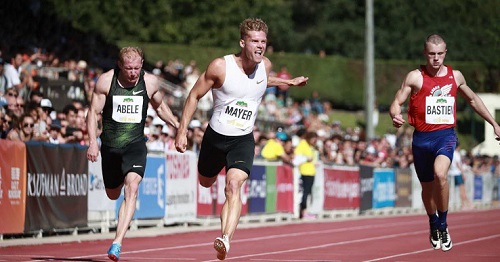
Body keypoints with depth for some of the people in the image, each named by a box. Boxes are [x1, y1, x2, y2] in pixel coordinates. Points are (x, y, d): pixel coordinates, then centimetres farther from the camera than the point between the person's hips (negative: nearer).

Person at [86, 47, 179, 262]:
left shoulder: (150, 82, -3)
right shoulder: (106, 81, -8)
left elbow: (160, 107, 15)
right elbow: (93, 112, -2)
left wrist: (178, 126, 2)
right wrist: (93, 142, -14)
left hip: (135, 144, -1)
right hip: (110, 145, 1)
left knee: (132, 189, -22)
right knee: (113, 194, 16)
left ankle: (117, 243, -27)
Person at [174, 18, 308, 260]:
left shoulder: (265, 66, -5)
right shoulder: (221, 67, -19)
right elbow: (194, 96, -9)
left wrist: (289, 82, 22)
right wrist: (182, 131, -12)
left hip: (243, 140, 1)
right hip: (215, 137, -1)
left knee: (234, 186, -22)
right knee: (205, 183, 22)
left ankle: (225, 239, -34)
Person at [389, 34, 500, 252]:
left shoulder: (455, 76, 6)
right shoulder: (415, 77, -3)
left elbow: (473, 100, 22)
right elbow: (397, 102, -6)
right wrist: (396, 116, -30)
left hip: (446, 135, 0)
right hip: (422, 137, 0)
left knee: (440, 174, -28)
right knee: (427, 186, 12)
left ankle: (443, 226, -12)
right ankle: (434, 226, 40)